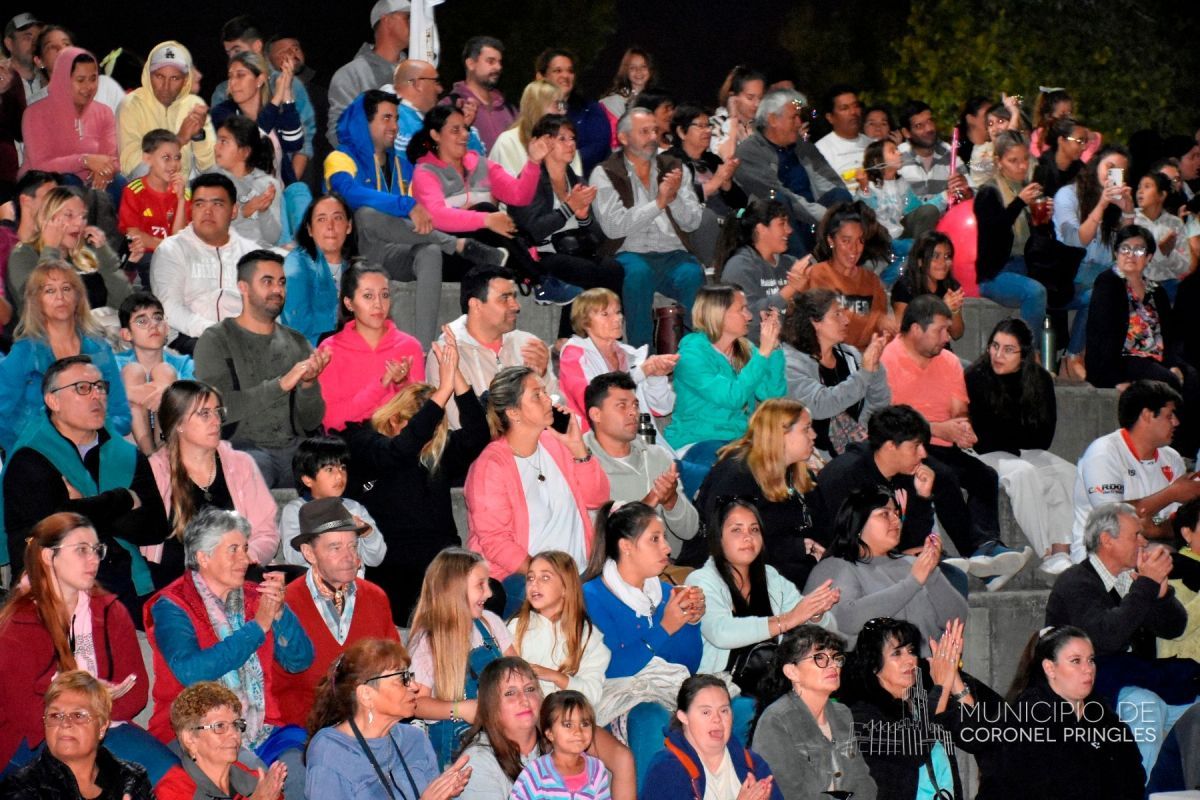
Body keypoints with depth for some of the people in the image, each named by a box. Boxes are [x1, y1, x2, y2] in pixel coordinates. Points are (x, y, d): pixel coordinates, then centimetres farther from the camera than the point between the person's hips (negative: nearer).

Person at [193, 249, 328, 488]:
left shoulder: (297, 343, 16)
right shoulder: (215, 340, 3)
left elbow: (310, 423, 11)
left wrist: (309, 385, -10)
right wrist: (280, 385, -21)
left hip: (293, 449, 5)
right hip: (242, 448, -5)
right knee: (255, 465, -39)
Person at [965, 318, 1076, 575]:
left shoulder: (1041, 380, 3)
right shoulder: (976, 378, -11)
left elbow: (1043, 435, 8)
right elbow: (982, 438, -9)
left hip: (1027, 453, 5)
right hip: (988, 456, -5)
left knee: (1068, 473, -21)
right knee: (1023, 472, -33)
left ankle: (1063, 551, -31)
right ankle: (1046, 554, -35)